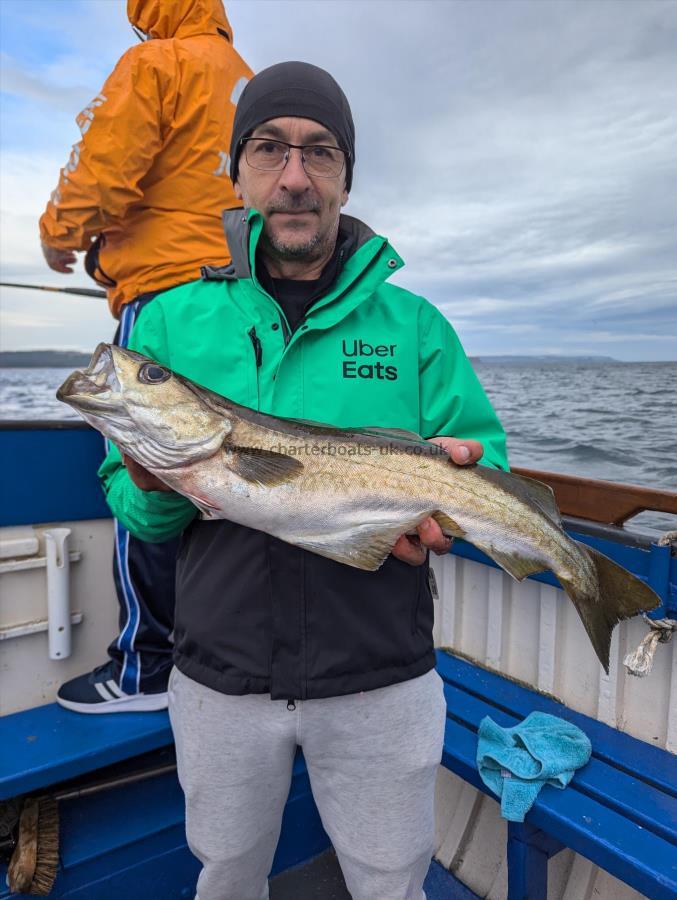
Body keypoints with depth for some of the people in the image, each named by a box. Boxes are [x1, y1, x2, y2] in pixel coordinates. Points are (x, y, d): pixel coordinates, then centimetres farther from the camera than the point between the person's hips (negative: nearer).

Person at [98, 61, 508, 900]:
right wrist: (154, 490, -22)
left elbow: (484, 454, 0)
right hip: (220, 679, 2)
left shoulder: (414, 324, -3)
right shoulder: (174, 320, -2)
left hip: (380, 681, 0)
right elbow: (129, 501, 1)